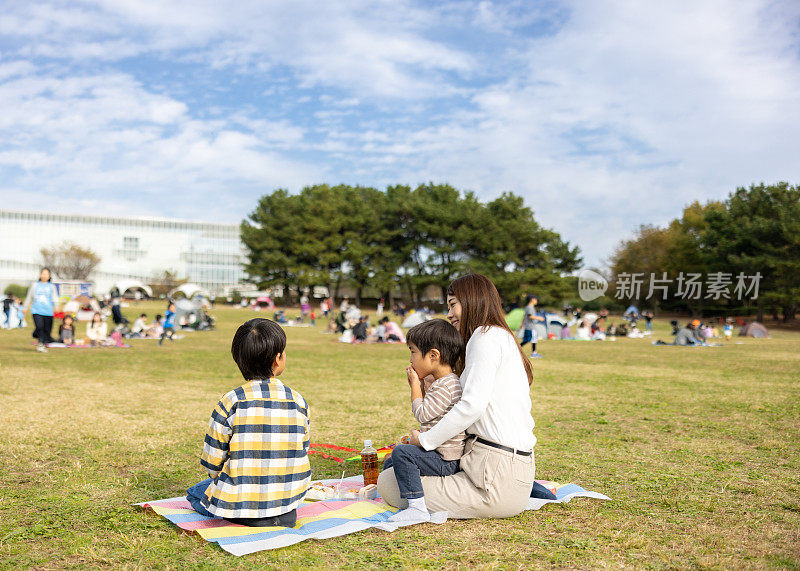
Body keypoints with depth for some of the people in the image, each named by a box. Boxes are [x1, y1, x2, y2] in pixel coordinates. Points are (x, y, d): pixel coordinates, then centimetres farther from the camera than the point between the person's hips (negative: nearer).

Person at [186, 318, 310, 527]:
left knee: (194, 492, 23)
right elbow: (302, 451, 5)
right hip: (290, 500, 4)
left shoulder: (230, 403, -14)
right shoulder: (298, 401, -6)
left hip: (239, 502, -4)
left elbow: (211, 464, -8)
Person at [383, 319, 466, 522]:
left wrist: (415, 385, -8)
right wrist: (418, 385, 12)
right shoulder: (440, 382, 13)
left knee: (402, 452, -30)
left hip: (446, 460, -11)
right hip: (440, 455, 11)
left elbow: (422, 414, -20)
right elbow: (426, 412, 23)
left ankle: (418, 508, -32)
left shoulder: (447, 385, -20)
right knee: (390, 463, 19)